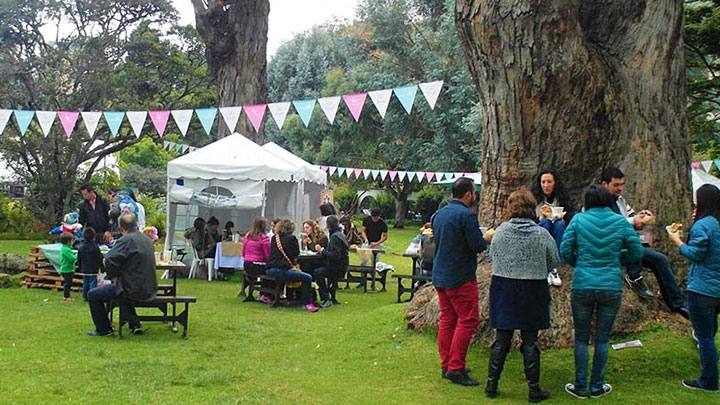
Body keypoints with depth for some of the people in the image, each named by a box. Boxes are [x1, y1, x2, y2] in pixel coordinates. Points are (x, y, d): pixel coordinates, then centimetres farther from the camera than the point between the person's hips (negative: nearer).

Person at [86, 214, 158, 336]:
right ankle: (135, 325, 31)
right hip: (150, 289, 8)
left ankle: (103, 329, 17)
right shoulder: (146, 239, 9)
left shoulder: (126, 240, -17)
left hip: (134, 289, -8)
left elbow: (109, 260, -27)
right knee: (122, 289, 38)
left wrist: (114, 277, -9)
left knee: (93, 295, 7)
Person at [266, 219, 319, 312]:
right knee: (307, 278, -9)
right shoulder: (291, 238, -4)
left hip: (270, 269, 9)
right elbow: (296, 253, 9)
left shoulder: (274, 238, 14)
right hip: (281, 269, -8)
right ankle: (307, 303, -7)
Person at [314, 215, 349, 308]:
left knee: (317, 272, -24)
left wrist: (322, 250, -19)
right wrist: (323, 249, 9)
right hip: (342, 266, 11)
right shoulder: (341, 234, 15)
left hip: (338, 268, -11)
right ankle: (332, 298, 32)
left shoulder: (335, 236, -18)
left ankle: (326, 299, -21)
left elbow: (335, 256, -27)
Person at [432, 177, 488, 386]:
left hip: (440, 276, 9)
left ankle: (446, 365, 18)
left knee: (447, 319, 13)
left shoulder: (439, 214, 11)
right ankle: (456, 368, -4)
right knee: (468, 320, -3)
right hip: (460, 277, -9)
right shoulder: (466, 215, -16)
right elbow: (478, 245, -18)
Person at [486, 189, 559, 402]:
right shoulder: (542, 235, -10)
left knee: (501, 339, 11)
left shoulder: (500, 231, -6)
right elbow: (554, 262, 1)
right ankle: (534, 389, 14)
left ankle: (491, 385, 18)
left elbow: (492, 257, 5)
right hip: (533, 292, -2)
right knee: (530, 341, 6)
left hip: (503, 290, 2)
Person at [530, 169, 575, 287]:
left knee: (559, 224, -29)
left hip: (559, 238, 1)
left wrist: (561, 217, -22)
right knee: (545, 223, -30)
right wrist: (541, 217, -26)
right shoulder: (534, 198, -1)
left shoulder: (562, 197, 6)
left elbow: (571, 219, -1)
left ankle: (554, 267, -39)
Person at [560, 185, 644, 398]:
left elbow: (565, 250, -4)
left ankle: (581, 387, 16)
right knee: (602, 339, 11)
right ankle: (597, 387, 20)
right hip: (611, 287, 1)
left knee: (581, 338, 11)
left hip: (582, 286, 0)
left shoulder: (578, 220, -4)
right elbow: (637, 252, 3)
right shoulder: (620, 222, -2)